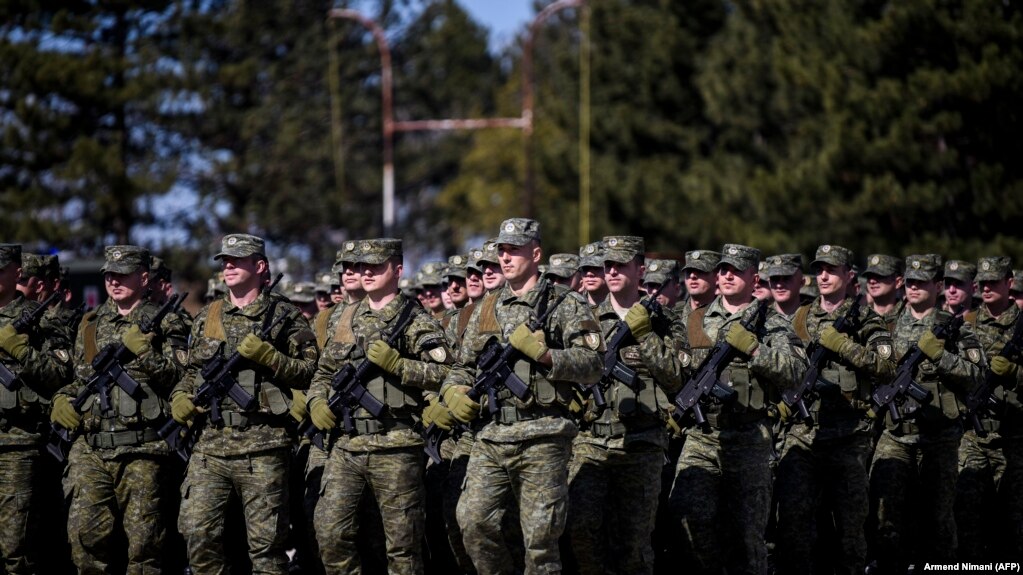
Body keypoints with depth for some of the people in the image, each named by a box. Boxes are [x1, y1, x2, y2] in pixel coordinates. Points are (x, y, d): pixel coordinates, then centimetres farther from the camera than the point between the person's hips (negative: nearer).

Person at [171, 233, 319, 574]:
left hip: (262, 447, -4)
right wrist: (180, 396, 6)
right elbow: (193, 370, 25)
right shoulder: (207, 317, 16)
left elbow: (309, 373, -3)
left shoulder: (284, 316, 2)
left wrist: (268, 357, -15)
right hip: (210, 444, 4)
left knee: (265, 540, -1)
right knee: (197, 531, -3)